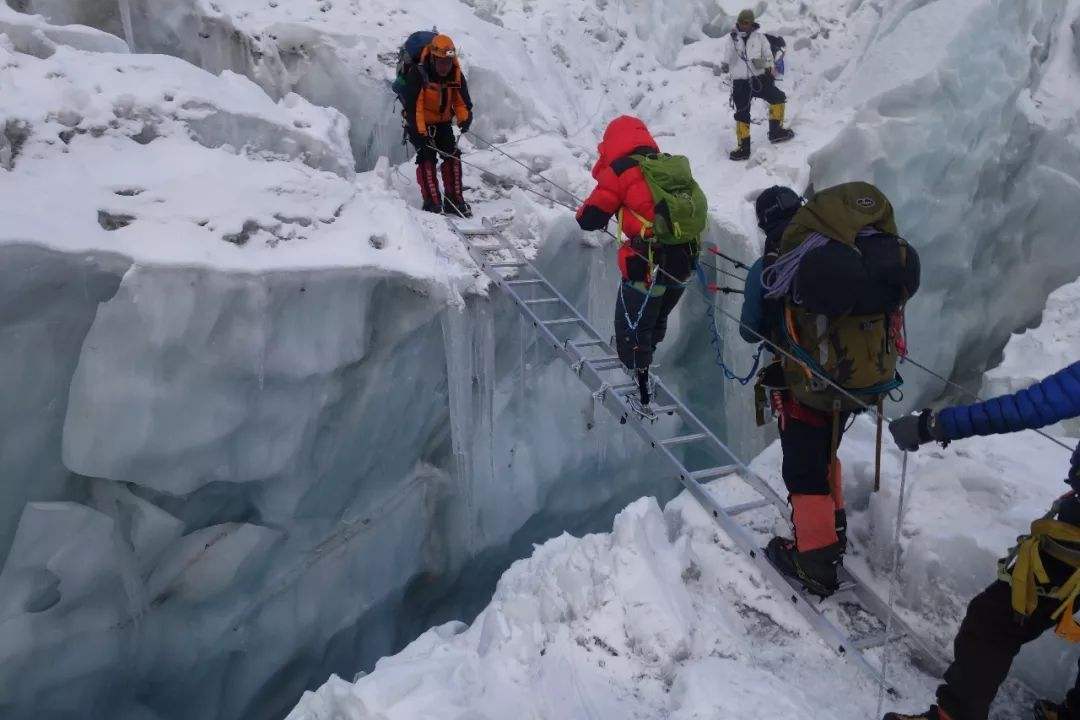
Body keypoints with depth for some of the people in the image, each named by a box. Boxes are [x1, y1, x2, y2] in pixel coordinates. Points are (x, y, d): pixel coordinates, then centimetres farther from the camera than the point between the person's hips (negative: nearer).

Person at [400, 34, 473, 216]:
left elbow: (462, 100, -2)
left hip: (443, 122, 5)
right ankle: (432, 202, -14)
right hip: (419, 124, -4)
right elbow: (412, 106, -24)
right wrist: (420, 132, -31)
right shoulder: (418, 74, -23)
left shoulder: (456, 75, -8)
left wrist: (465, 118, -23)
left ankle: (455, 200, -3)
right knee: (427, 157, -17)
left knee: (452, 155, -8)